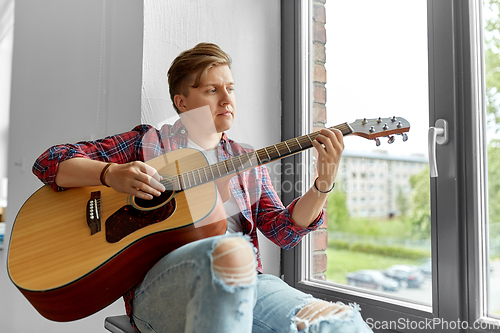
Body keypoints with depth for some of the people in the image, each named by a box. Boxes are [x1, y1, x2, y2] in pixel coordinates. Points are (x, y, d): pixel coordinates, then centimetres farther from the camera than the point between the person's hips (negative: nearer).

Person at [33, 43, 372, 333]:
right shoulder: (147, 141, 14)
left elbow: (284, 230, 13)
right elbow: (50, 161, 11)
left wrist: (324, 183, -3)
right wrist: (112, 174, -9)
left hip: (244, 280, 2)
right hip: (160, 278, -1)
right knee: (230, 250, -38)